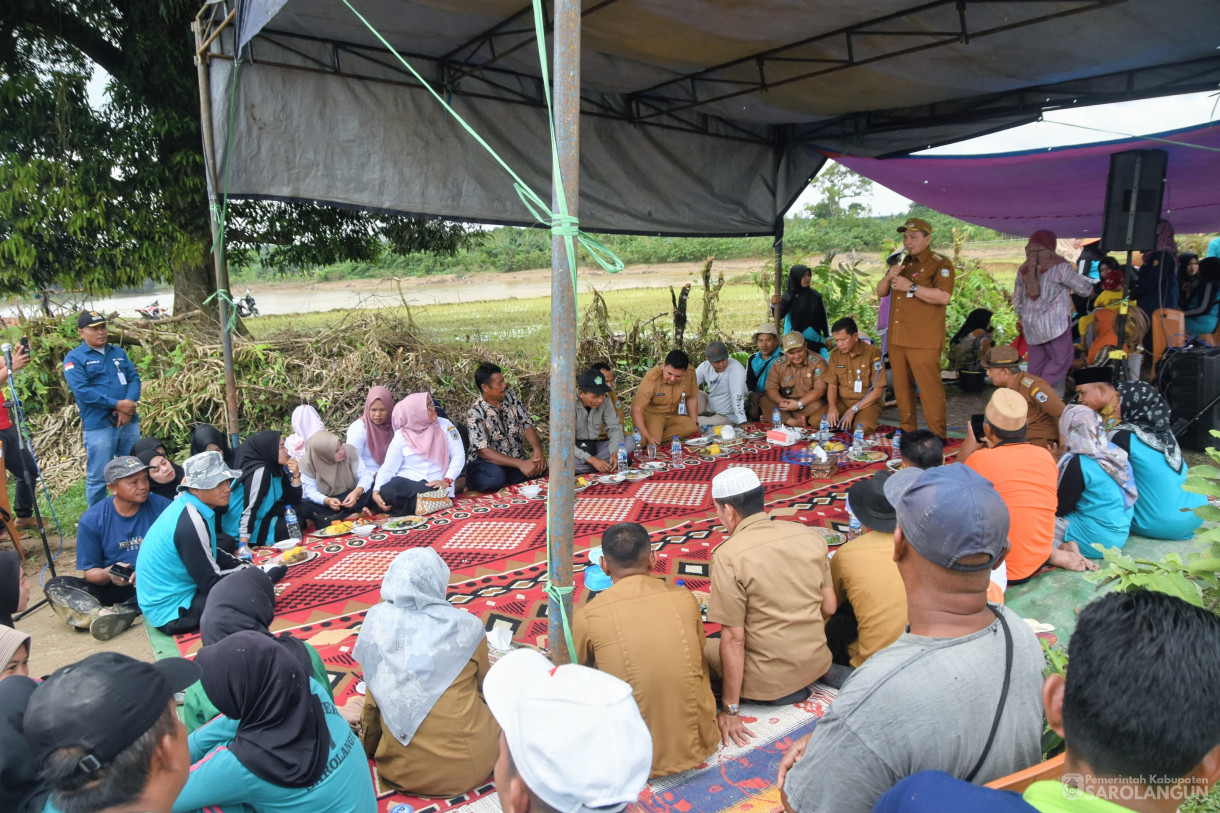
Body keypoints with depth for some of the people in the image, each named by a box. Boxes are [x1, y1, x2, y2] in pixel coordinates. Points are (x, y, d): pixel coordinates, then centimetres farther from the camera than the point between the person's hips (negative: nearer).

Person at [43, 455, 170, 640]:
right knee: (55, 586, -17)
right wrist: (107, 574, -22)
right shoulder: (92, 519, -3)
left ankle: (114, 614, -36)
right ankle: (105, 615, -43)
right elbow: (89, 572, 1)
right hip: (114, 588, 2)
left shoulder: (161, 507, -6)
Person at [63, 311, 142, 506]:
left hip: (129, 421, 5)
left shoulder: (118, 352, 15)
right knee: (98, 477, 1)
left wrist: (129, 404, -12)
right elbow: (82, 390, -14)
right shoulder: (74, 358, -2)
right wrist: (117, 404, -18)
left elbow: (134, 378, 6)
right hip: (99, 425, -5)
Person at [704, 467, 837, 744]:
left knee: (700, 648, 13)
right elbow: (829, 608, 3)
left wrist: (729, 710, -10)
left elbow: (733, 639, -18)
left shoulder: (728, 557, -20)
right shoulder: (811, 536, -5)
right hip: (816, 663, 6)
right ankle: (794, 689, 17)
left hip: (768, 679, -6)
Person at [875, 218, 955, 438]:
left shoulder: (940, 264, -4)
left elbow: (943, 296, -18)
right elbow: (880, 292, 20)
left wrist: (911, 287, -19)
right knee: (901, 386, 11)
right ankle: (908, 428, 22)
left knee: (929, 387, -8)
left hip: (923, 340, -7)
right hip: (897, 337, 7)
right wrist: (889, 277, -1)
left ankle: (938, 436, -2)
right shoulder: (902, 263, 20)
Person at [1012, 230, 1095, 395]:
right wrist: (1088, 282, 21)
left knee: (1036, 363, 12)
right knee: (1061, 360, -1)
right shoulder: (1059, 265, -8)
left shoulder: (1024, 268, 10)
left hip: (1030, 324, 6)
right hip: (1054, 323, -6)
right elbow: (1084, 288, -1)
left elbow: (1017, 297, 19)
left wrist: (1020, 317, 31)